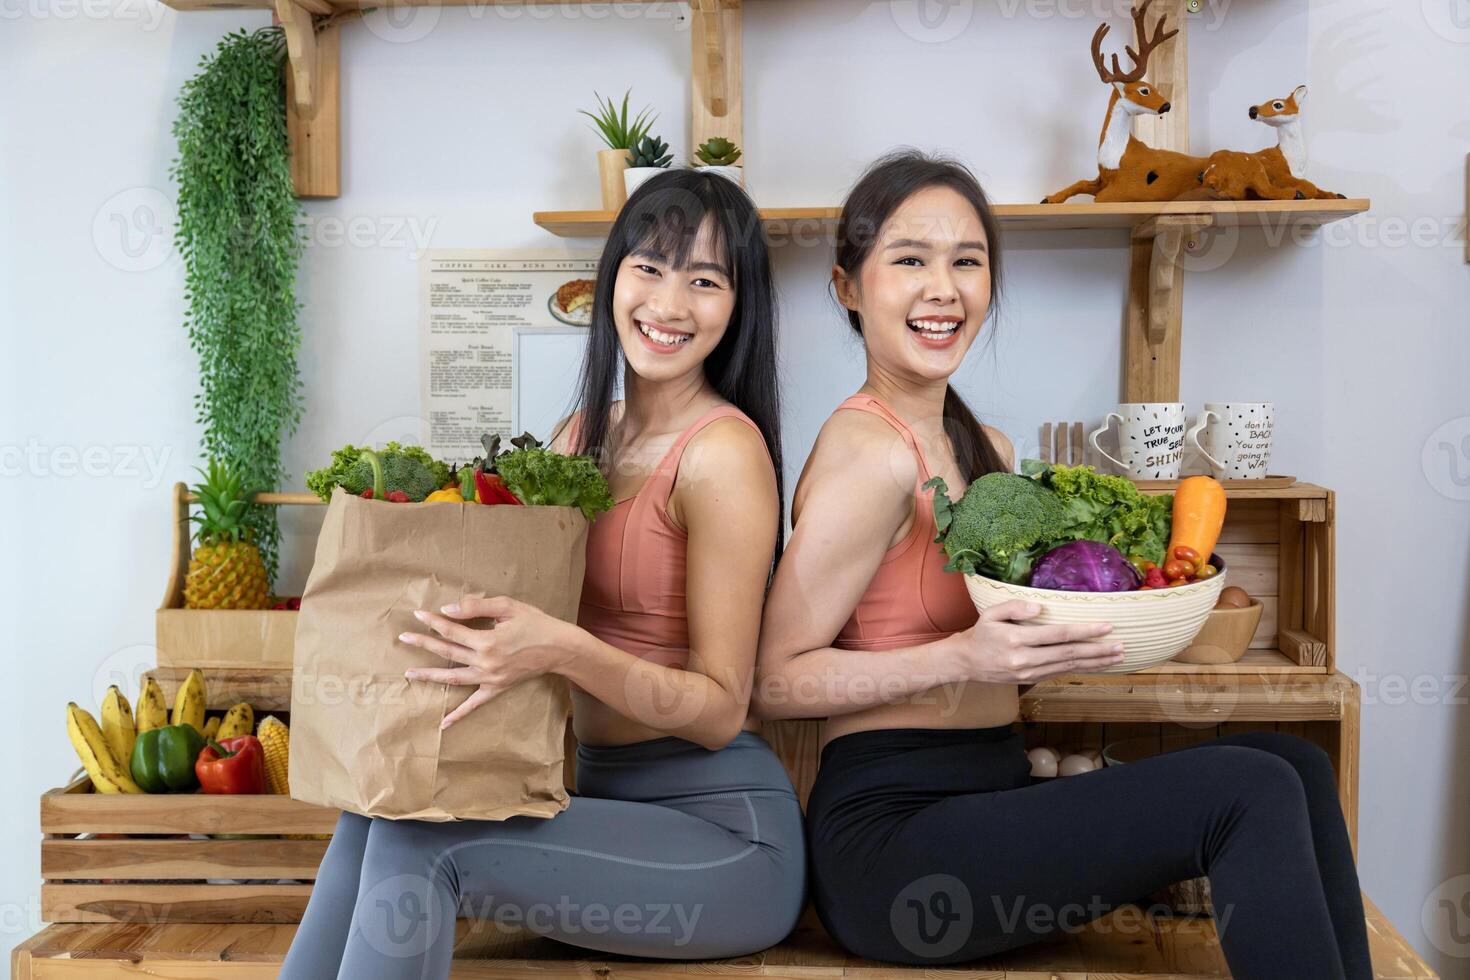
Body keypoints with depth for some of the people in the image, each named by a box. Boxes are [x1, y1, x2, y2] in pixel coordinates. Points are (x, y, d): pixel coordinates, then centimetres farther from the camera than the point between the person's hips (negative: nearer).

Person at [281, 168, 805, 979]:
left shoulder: (723, 450, -15)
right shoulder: (584, 431, 9)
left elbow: (721, 709, -15)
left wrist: (561, 649, -29)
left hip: (723, 826, -6)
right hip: (607, 793, 7)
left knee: (416, 844, -21)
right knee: (374, 815, -13)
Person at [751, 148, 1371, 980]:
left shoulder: (988, 451, 13)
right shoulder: (870, 452, -15)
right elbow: (775, 681, -15)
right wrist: (963, 659, -25)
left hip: (990, 797, 8)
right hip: (890, 828, -8)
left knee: (1294, 763, -2)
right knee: (1251, 791, -19)